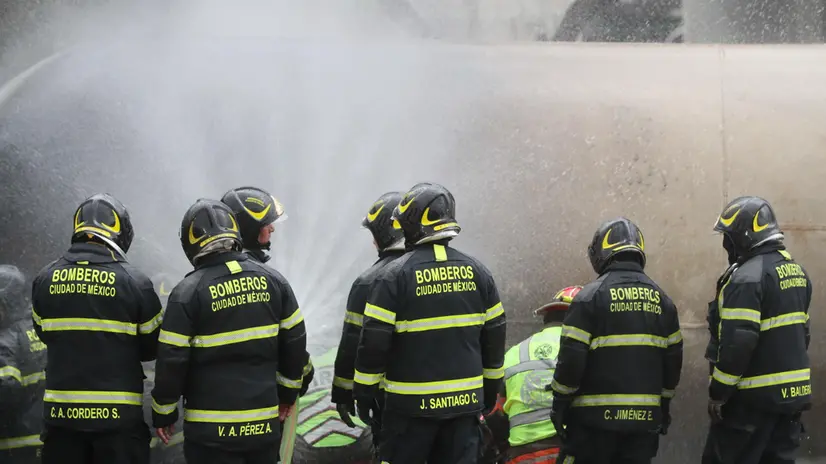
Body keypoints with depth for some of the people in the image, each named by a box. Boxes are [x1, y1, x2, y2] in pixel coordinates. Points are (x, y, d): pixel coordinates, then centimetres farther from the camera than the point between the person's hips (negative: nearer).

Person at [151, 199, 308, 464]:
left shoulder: (188, 292, -11)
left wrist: (163, 413, 2)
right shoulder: (272, 281, 3)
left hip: (211, 431, -4)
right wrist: (288, 391, 22)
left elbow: (172, 359, -11)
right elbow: (294, 341, 9)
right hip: (264, 423, 4)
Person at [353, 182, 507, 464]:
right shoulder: (477, 272, 4)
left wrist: (363, 393, -1)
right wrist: (491, 388, 20)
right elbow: (494, 338, 10)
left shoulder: (395, 276, -10)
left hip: (412, 403, -4)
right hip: (465, 400, 4)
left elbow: (374, 342, -11)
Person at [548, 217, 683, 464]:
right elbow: (673, 360, 12)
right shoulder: (661, 300, 9)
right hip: (645, 418, 5)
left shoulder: (591, 296, -8)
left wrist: (559, 405, -2)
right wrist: (664, 406, 22)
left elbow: (571, 358, -12)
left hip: (596, 417, -5)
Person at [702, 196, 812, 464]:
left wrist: (718, 393, -16)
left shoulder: (748, 277, -18)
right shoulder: (796, 271, 12)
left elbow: (737, 342, -23)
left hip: (755, 396, -9)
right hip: (793, 392, 9)